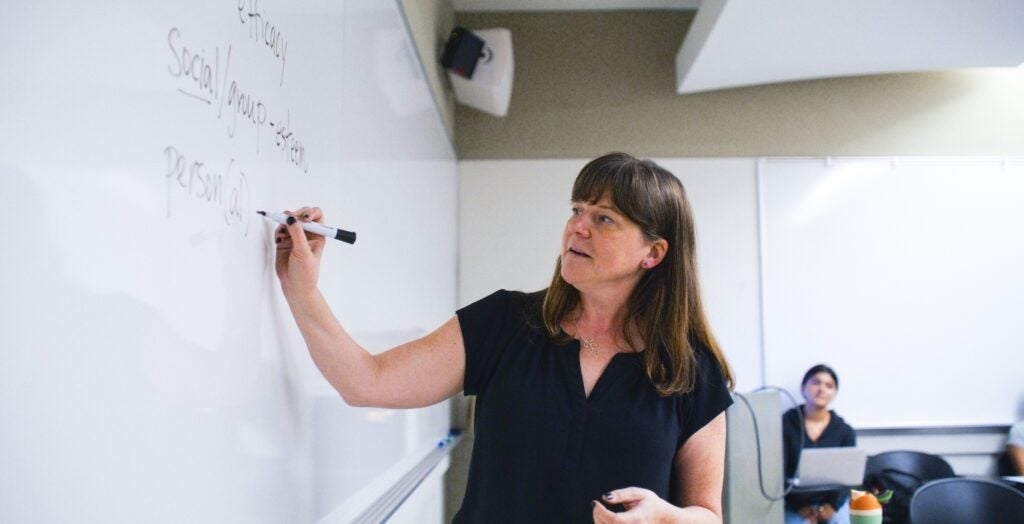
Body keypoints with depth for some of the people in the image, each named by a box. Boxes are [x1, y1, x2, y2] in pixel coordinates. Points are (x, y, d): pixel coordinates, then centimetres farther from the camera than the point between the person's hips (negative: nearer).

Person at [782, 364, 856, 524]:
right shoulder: (785, 424, -5)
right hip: (796, 505, -2)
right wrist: (801, 508, -14)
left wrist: (831, 506, -14)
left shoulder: (845, 430, 3)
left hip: (832, 503, 2)